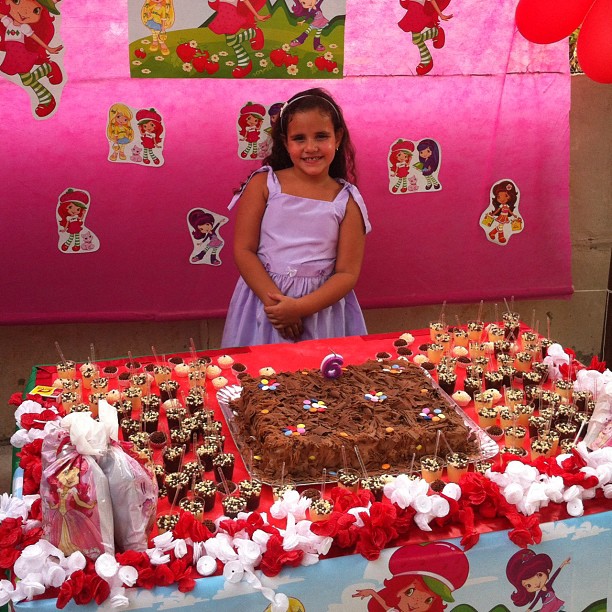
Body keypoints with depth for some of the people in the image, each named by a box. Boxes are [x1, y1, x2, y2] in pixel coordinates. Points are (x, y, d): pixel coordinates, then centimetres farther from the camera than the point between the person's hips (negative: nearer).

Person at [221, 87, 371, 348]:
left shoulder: (346, 200, -4)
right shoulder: (263, 184, -4)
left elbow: (348, 273, -6)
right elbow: (243, 250, -7)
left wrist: (301, 307, -18)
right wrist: (275, 301, -17)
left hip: (321, 305, 0)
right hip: (263, 297, 0)